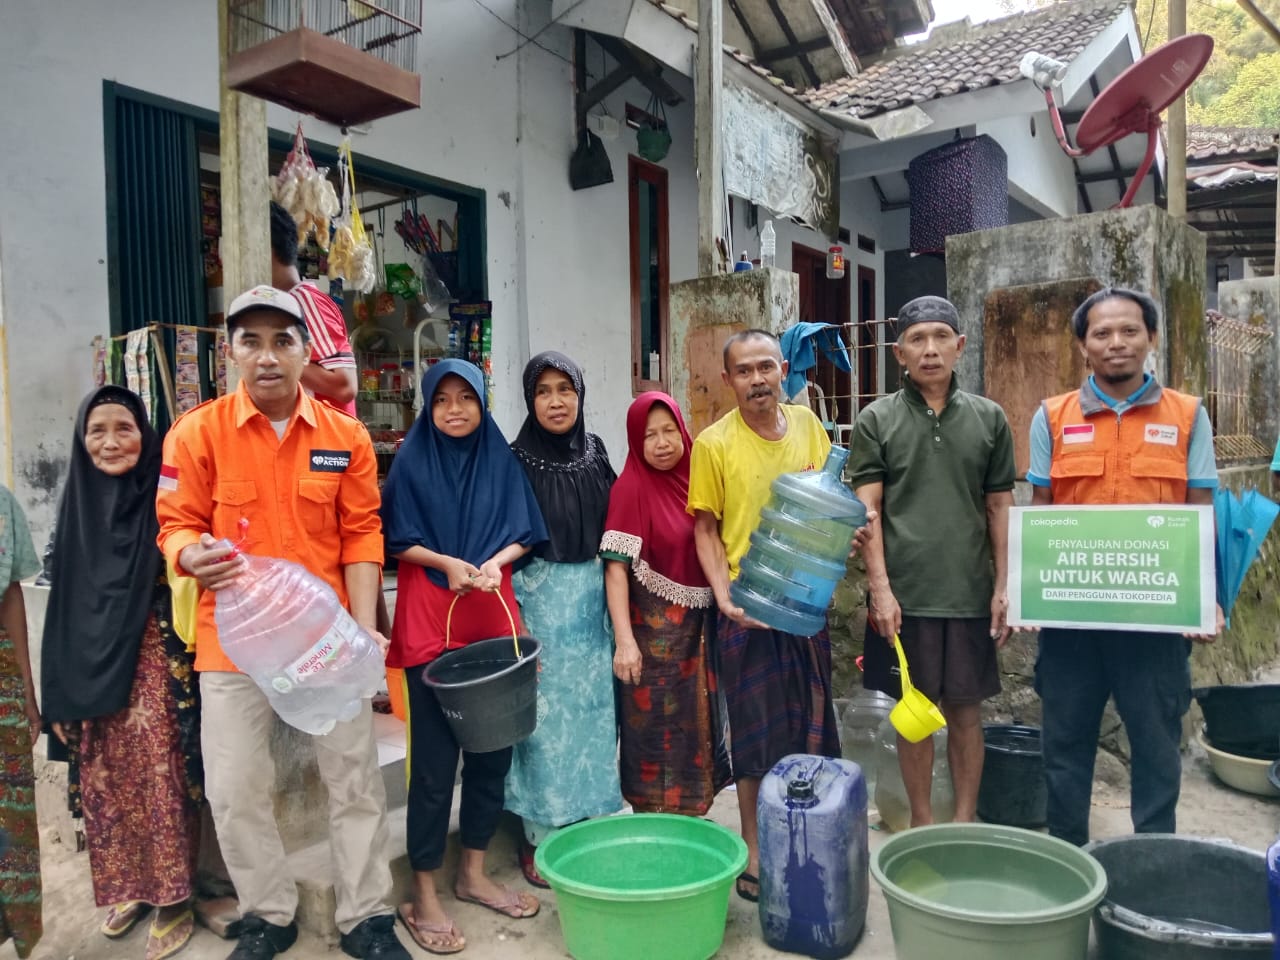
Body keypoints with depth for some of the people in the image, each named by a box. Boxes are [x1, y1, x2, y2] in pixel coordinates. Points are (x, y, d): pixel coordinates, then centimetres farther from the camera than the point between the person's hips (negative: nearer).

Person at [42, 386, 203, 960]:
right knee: (105, 783, 11)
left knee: (161, 779, 0)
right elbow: (63, 605, 9)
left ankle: (173, 898, 15)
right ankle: (127, 888, 30)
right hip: (92, 671, 5)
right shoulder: (76, 509, 7)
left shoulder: (163, 502, -6)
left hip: (156, 666, -4)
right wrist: (61, 693, 7)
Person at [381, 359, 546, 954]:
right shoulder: (411, 461, 0)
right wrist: (448, 563, -17)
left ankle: (473, 874, 27)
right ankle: (424, 895, 14)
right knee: (434, 759, 0)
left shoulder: (500, 459, 8)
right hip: (429, 622, -3)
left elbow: (523, 533, 6)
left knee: (492, 748, 9)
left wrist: (494, 561, -13)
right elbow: (395, 540, -4)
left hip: (493, 621, 4)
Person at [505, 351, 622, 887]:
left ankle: (591, 821, 27)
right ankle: (540, 834, 18)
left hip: (594, 597, 4)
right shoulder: (516, 461, -7)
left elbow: (612, 529, 12)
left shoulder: (595, 455, 6)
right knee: (547, 712, 3)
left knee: (594, 708, 10)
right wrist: (514, 618, -11)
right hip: (540, 597, -4)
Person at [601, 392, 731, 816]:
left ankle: (689, 811, 32)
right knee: (655, 723, 4)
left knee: (695, 719, 16)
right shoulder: (631, 487, -14)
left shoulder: (695, 478, 4)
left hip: (698, 624, 6)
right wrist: (624, 640, -23)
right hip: (653, 628, -6)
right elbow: (616, 566, -18)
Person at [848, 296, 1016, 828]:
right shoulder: (876, 420, 0)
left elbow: (999, 508, 8)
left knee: (966, 710, 10)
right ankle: (921, 822, 25)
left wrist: (1004, 586, 3)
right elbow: (867, 510, -3)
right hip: (904, 596, -1)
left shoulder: (989, 418, 6)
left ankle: (965, 822, 26)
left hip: (970, 594, 2)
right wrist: (880, 589, -9)